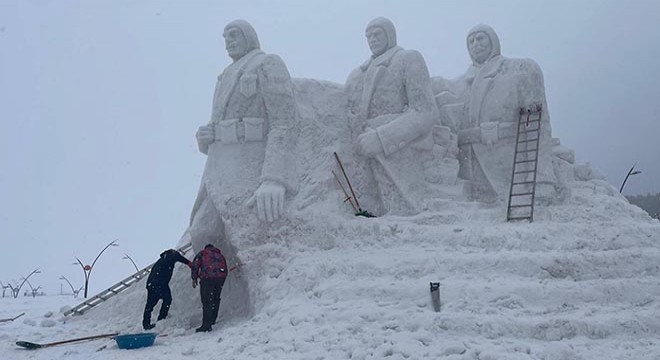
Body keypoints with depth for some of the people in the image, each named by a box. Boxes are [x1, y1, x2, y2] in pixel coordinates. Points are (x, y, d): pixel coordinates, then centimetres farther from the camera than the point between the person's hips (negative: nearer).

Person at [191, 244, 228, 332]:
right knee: (216, 299, 21)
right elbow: (225, 270, 26)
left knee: (207, 301, -6)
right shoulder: (220, 255, 30)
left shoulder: (202, 253, 18)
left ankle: (206, 325, -12)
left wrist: (194, 278, 7)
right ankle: (212, 320, 28)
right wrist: (220, 283, 31)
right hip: (221, 277, 5)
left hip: (208, 278, -4)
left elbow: (195, 265, 4)